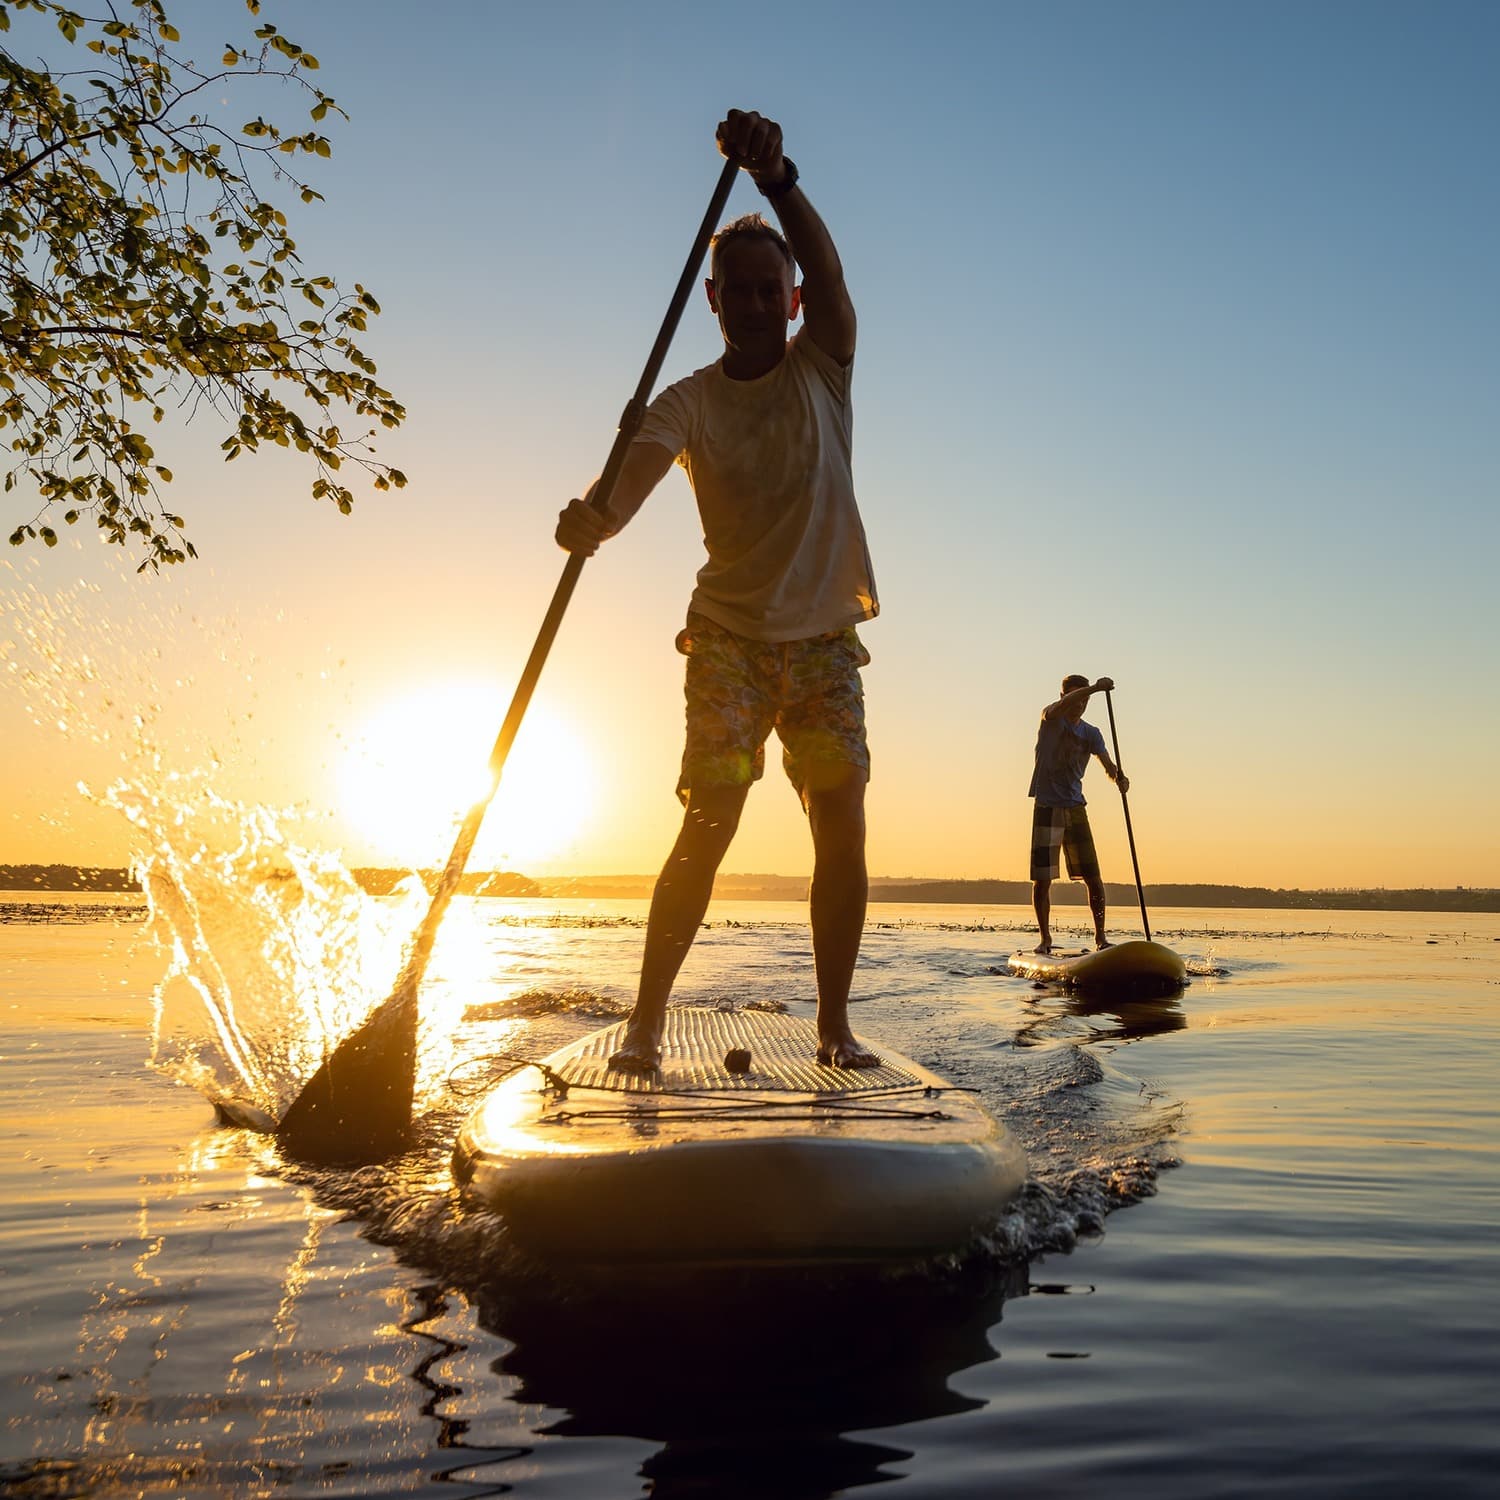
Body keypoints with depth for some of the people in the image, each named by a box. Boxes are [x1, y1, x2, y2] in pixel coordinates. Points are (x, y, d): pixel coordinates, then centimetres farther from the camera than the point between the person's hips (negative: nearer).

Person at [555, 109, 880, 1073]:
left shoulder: (823, 369, 3)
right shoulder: (688, 402, -1)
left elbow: (828, 272, -16)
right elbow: (639, 470, -20)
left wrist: (777, 178, -34)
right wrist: (595, 520, -44)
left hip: (826, 638, 2)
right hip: (730, 636, -1)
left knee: (843, 831, -4)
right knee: (708, 828, -11)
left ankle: (835, 1025, 8)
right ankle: (647, 1020, -1)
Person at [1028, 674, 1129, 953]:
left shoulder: (1091, 733, 9)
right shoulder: (1050, 720, -2)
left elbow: (1107, 763, -4)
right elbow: (1059, 707, -26)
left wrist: (1119, 777, -28)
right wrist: (1094, 688, -40)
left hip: (1076, 808, 4)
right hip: (1047, 808, -4)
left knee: (1093, 877, 1)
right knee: (1042, 879, -3)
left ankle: (1100, 936, 9)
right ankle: (1045, 938, 8)